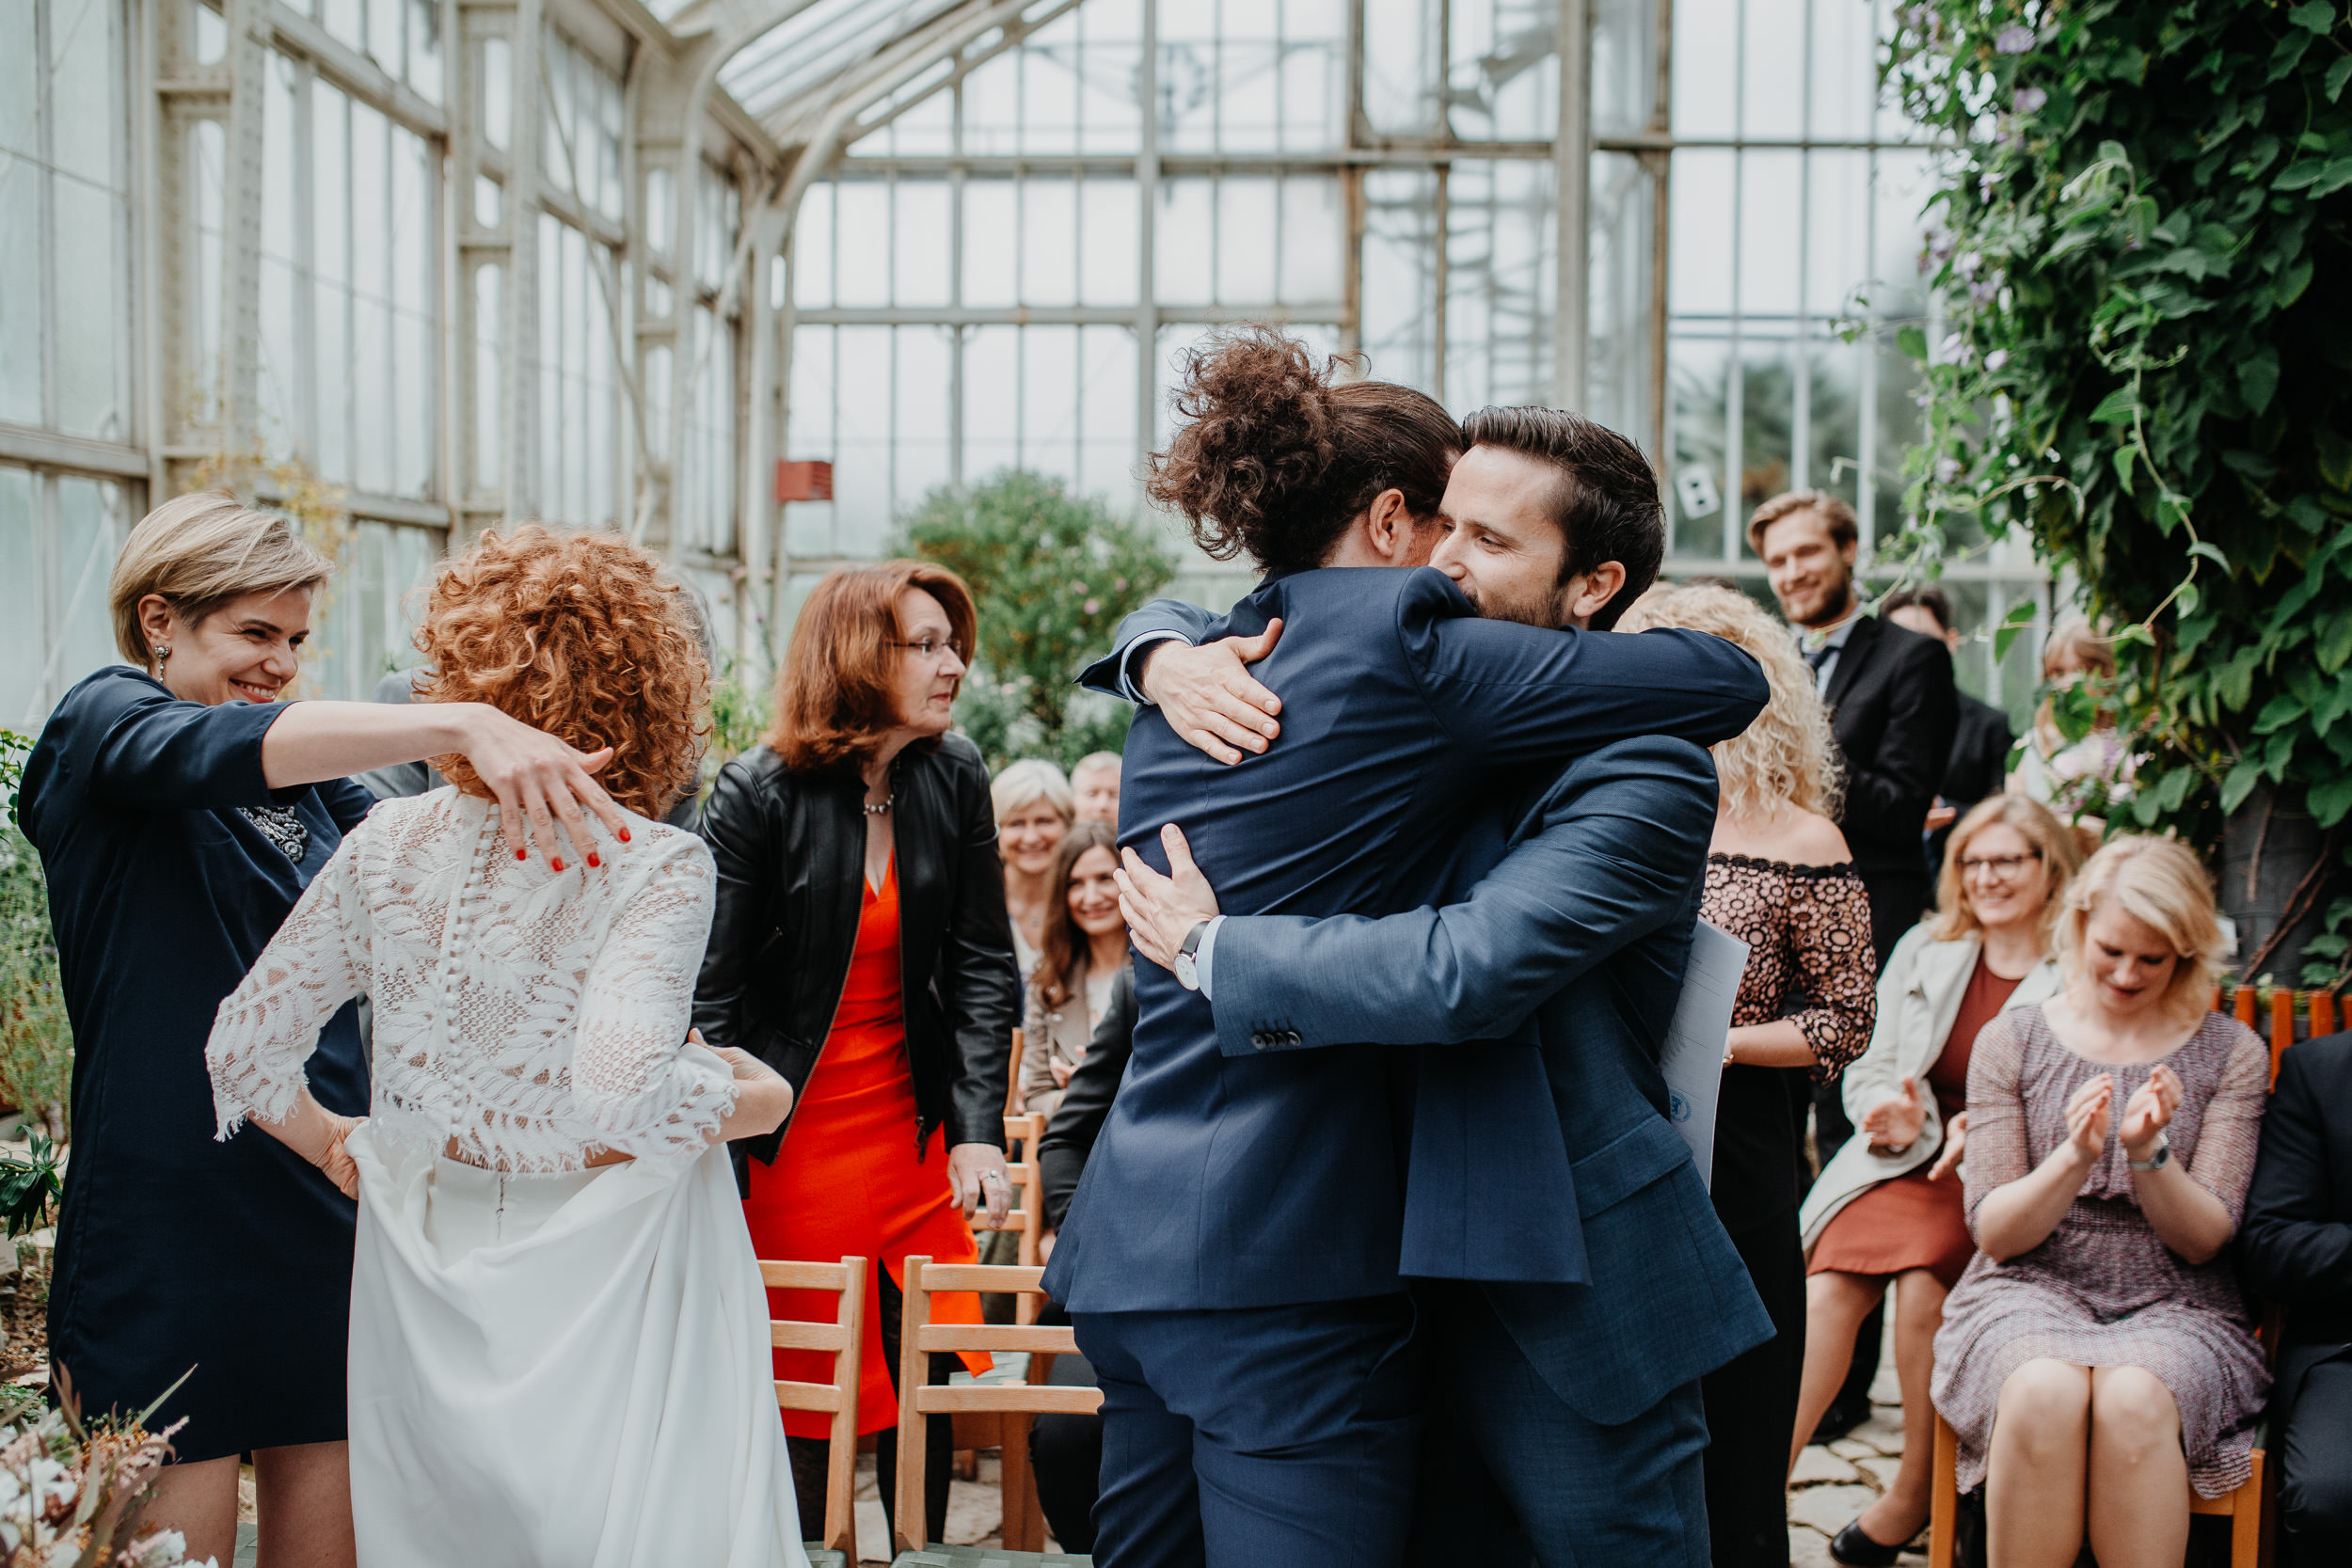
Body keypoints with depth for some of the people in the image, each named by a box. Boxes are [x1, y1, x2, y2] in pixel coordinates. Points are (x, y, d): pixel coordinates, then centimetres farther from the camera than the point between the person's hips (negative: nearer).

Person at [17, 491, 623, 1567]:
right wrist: (459, 726, -40)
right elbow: (215, 748, -25)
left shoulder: (314, 780, 16)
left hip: (332, 1202, 6)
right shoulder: (103, 724, -4)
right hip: (171, 1220, -6)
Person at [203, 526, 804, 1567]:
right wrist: (753, 1102, -7)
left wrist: (336, 1143, 22)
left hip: (427, 1278, 4)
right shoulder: (656, 866, -14)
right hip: (605, 1285, -4)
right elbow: (624, 1098, -25)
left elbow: (244, 1047, 5)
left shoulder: (389, 844, -1)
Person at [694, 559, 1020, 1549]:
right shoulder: (758, 794, -12)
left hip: (914, 1128, 4)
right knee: (803, 1393, 3)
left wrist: (979, 1129, -8)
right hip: (789, 1133, -4)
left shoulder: (954, 778, 0)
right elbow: (709, 997, -11)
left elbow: (984, 965, 1)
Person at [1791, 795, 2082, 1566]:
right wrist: (1895, 1114, -6)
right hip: (1907, 1158, 3)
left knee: (1922, 1278, -30)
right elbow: (1870, 1069, 16)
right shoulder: (1924, 951, 17)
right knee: (1829, 1284, -24)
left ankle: (1913, 1495, -11)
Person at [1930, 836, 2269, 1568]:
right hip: (2029, 1294, 0)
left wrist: (2149, 1153, -18)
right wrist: (2074, 1159, -19)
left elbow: (2204, 1240, 1)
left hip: (2174, 1307, 0)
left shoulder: (2231, 1054, 6)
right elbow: (1994, 1233, 0)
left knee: (2133, 1399, -35)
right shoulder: (2011, 1041, 6)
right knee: (2045, 1391, -35)